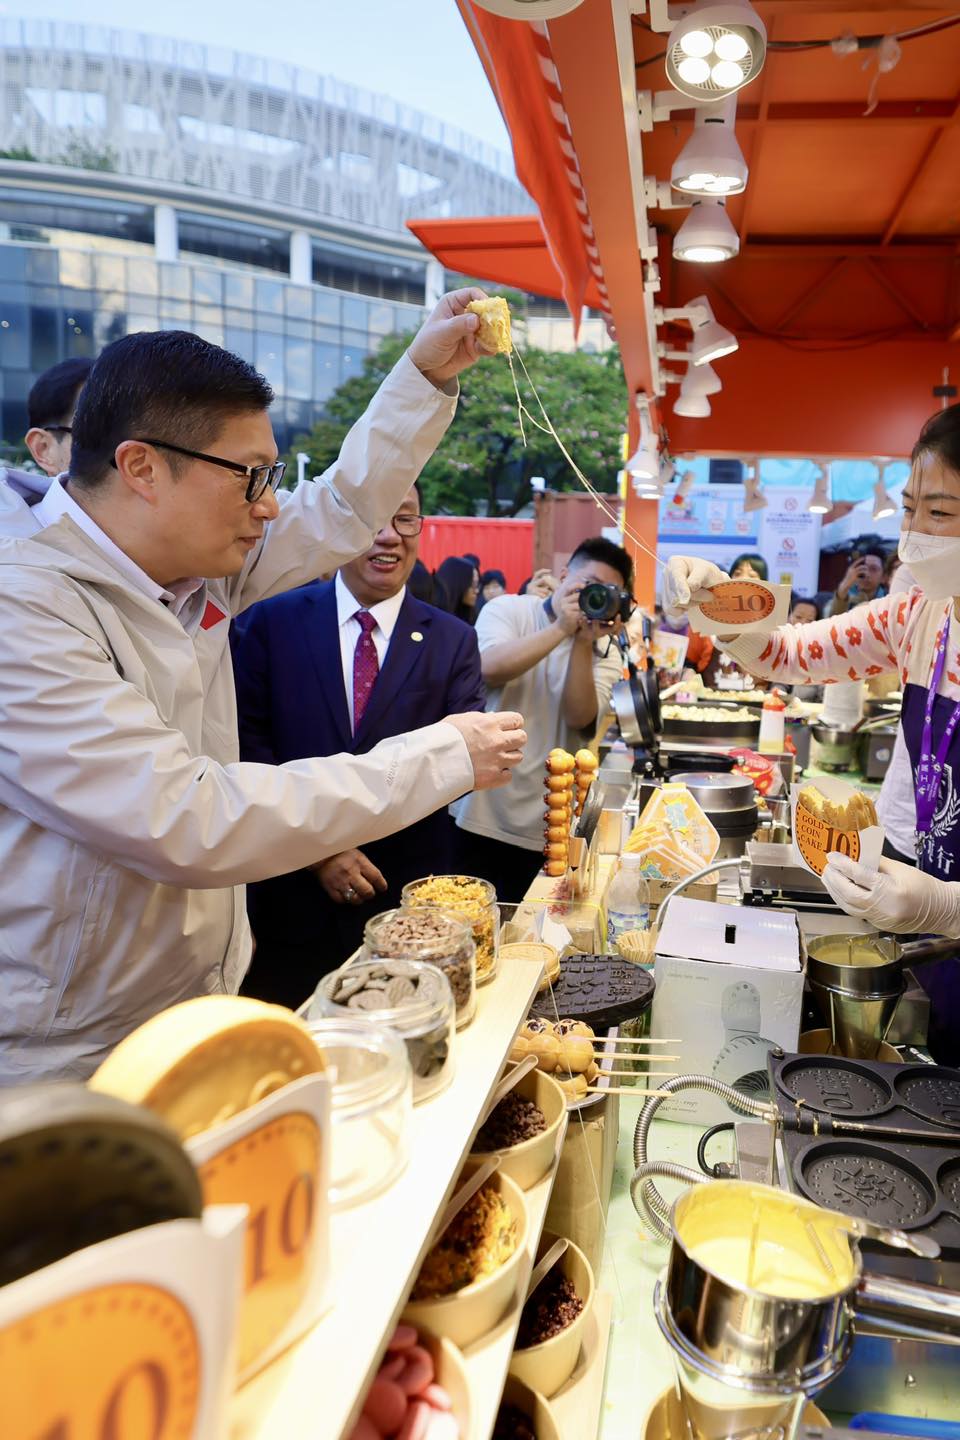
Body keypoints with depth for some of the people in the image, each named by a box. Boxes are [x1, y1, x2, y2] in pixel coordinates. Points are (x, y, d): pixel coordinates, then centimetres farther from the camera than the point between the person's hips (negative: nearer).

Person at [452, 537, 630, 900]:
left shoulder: (605, 651, 6)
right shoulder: (507, 609, -1)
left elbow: (579, 716, -11)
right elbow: (489, 669, -21)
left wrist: (584, 642, -18)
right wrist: (562, 627, -20)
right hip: (477, 811, -2)